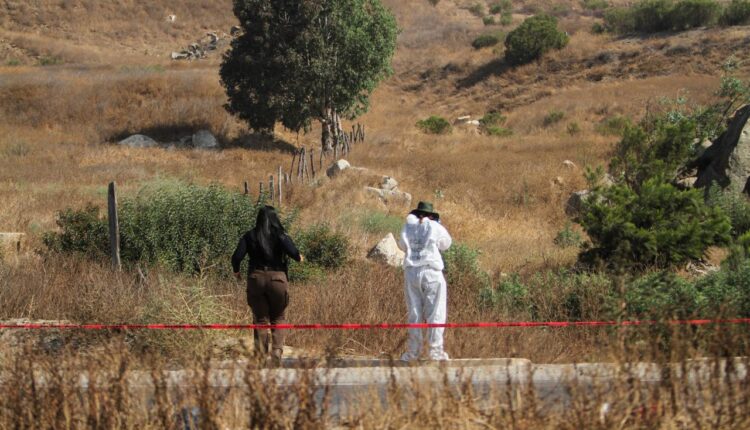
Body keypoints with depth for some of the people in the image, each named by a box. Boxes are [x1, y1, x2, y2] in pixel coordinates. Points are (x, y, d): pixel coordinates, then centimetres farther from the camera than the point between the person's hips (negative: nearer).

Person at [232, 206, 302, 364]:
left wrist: (236, 271, 14)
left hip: (256, 278, 1)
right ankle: (277, 351, -5)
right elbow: (291, 250, -18)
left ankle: (261, 356, 3)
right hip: (277, 278, -1)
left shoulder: (250, 236, 2)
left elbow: (237, 256, -4)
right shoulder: (280, 236, -3)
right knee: (278, 318, 12)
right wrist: (299, 257, 4)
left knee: (260, 320, 7)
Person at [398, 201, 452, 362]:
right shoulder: (436, 228, 0)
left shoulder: (408, 227, 9)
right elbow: (445, 244, 17)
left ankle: (413, 351, 8)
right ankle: (435, 351, -3)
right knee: (435, 314, 1)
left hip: (411, 272, 3)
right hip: (431, 272, -3)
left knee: (414, 314, 9)